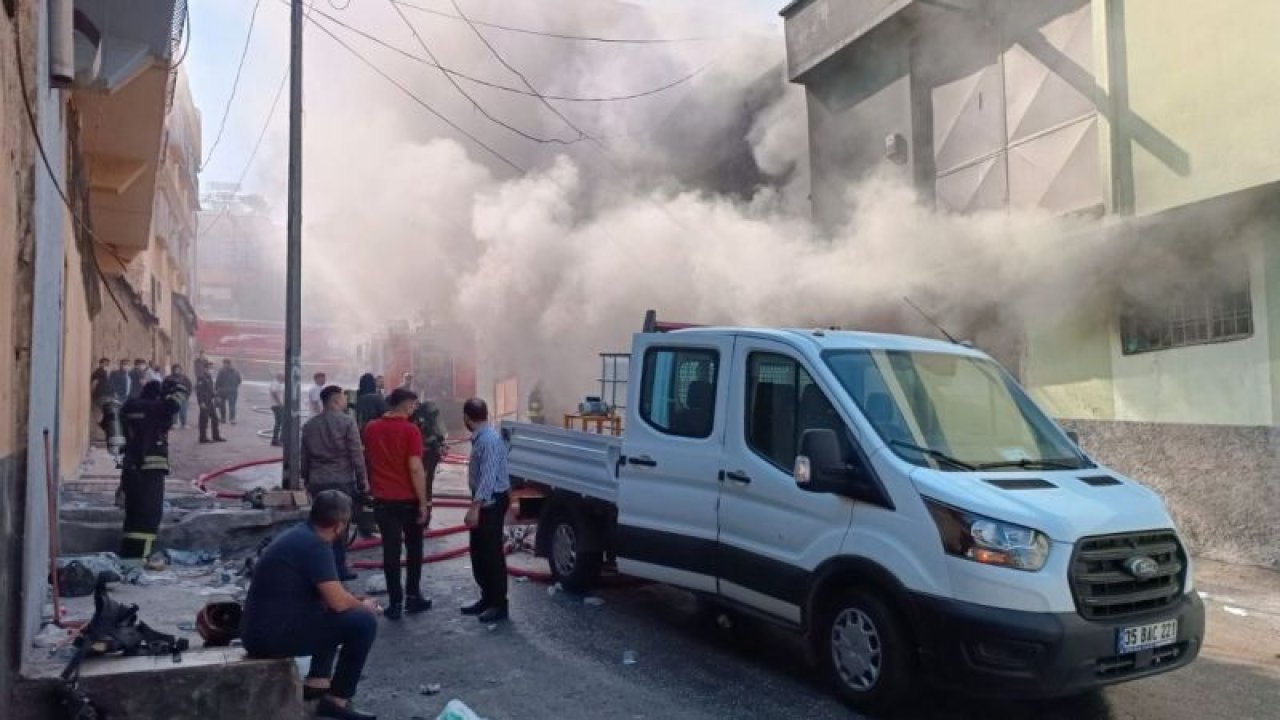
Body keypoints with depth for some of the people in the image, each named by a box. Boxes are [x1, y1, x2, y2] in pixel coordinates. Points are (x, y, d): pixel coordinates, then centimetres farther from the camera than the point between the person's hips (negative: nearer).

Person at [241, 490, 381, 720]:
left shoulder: (299, 534, 12)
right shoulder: (315, 545, -16)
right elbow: (338, 602, -19)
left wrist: (356, 603, 18)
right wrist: (365, 606, 1)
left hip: (259, 629, 10)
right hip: (273, 635, -10)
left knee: (331, 613, 27)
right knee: (364, 622, -9)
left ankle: (317, 681, 22)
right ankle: (337, 700, 0)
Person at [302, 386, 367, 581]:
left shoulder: (310, 424, 8)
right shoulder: (347, 421, -10)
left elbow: (305, 457, 14)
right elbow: (356, 454, -11)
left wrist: (306, 479, 23)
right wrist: (362, 479, -4)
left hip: (317, 482, 5)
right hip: (342, 481, -5)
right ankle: (339, 568, 6)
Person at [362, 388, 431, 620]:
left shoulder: (371, 429, 4)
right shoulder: (410, 430, -13)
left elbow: (368, 461, 15)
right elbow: (415, 468, -18)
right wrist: (423, 502, -14)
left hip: (383, 499, 4)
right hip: (408, 499, -3)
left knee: (391, 550, 5)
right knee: (414, 547, 13)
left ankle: (395, 603, 6)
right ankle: (413, 596, 17)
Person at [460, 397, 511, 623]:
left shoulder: (490, 440, -22)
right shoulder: (479, 438, 9)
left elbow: (488, 477, -27)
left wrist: (475, 507, -29)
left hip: (491, 502, -10)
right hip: (483, 501, 10)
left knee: (492, 553, -2)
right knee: (478, 551, 16)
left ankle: (499, 604, 8)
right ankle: (487, 598, 28)